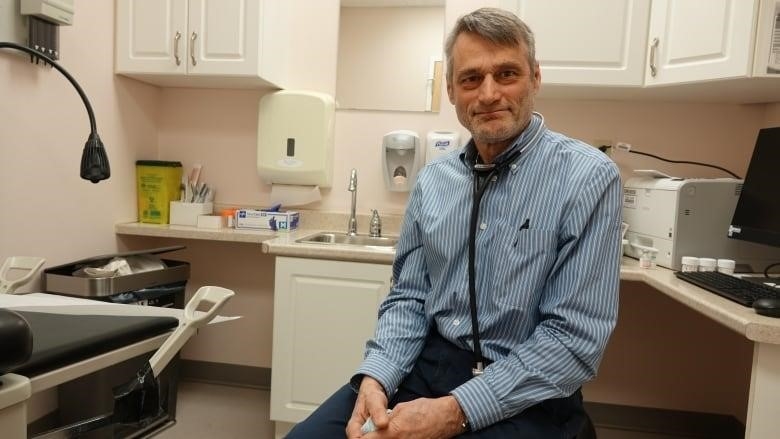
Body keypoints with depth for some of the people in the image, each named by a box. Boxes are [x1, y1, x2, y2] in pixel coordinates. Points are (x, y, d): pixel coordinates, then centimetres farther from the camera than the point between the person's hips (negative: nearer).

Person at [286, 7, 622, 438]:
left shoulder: (587, 177, -12)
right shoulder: (432, 180, 4)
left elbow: (575, 339, -15)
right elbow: (408, 298, 6)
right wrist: (376, 378, -12)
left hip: (526, 394, -3)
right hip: (426, 365, 4)